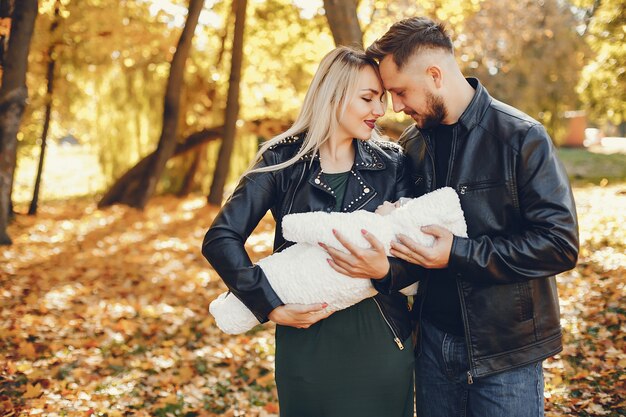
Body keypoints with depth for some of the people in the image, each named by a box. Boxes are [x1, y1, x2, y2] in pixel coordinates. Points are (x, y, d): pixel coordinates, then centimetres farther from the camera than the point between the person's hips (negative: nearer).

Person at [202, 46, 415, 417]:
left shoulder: (391, 163, 3)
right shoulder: (284, 160, -4)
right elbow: (220, 238, -10)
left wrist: (386, 268, -23)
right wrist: (272, 307, -17)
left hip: (381, 341, 2)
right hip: (307, 341, -2)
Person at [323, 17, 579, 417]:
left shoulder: (521, 137, -13)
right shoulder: (412, 146, 5)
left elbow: (560, 243, -18)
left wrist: (458, 254, -23)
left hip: (503, 350, -5)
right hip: (433, 341, 5)